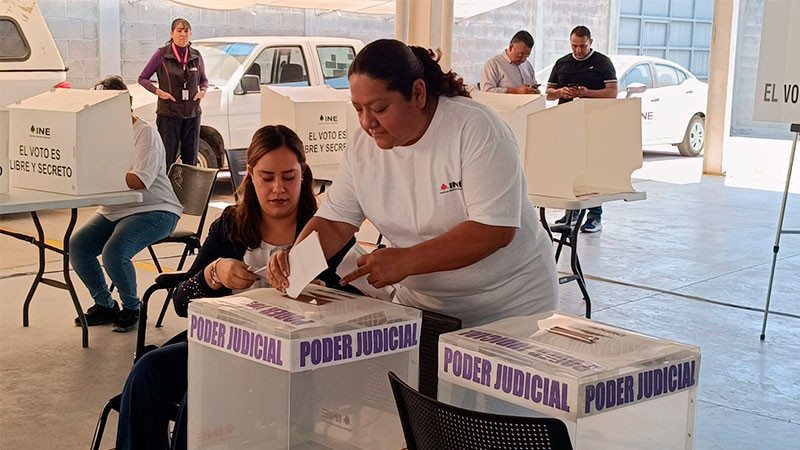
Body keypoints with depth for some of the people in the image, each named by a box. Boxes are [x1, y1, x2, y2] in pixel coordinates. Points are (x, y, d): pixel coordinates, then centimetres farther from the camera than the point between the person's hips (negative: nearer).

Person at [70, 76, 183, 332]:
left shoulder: (145, 133, -12)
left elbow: (140, 180, -25)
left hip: (154, 211, -8)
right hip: (113, 210, 8)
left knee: (114, 252, -29)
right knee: (76, 246, -12)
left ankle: (132, 309, -3)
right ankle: (104, 305, 7)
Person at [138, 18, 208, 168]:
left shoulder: (196, 56, 8)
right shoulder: (162, 54, -3)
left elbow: (204, 80, 22)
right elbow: (142, 78, 3)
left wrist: (203, 90, 1)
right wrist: (158, 91, -11)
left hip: (192, 114, 4)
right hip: (168, 114, -4)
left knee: (191, 159, 6)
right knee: (168, 158, -4)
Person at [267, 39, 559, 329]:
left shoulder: (476, 130, -18)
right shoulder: (363, 145, -1)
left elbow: (496, 230, -25)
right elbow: (334, 222, 5)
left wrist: (405, 261, -30)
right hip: (421, 303, 5)